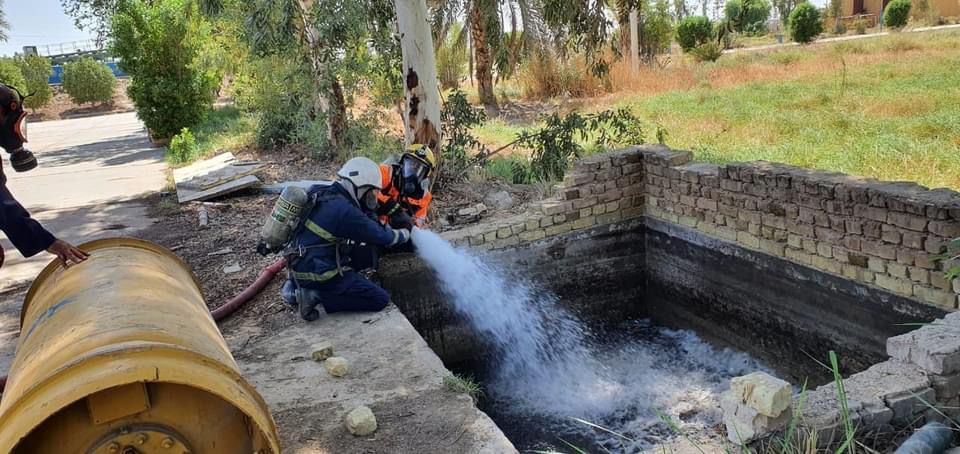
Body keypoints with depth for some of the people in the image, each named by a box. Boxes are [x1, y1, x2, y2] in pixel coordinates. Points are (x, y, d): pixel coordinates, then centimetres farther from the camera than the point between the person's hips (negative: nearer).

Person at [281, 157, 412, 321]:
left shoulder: (326, 194, 5)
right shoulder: (345, 211, -22)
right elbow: (381, 237, -11)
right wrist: (404, 234, 7)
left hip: (301, 263, 9)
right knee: (380, 299, -6)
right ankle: (316, 295, -10)